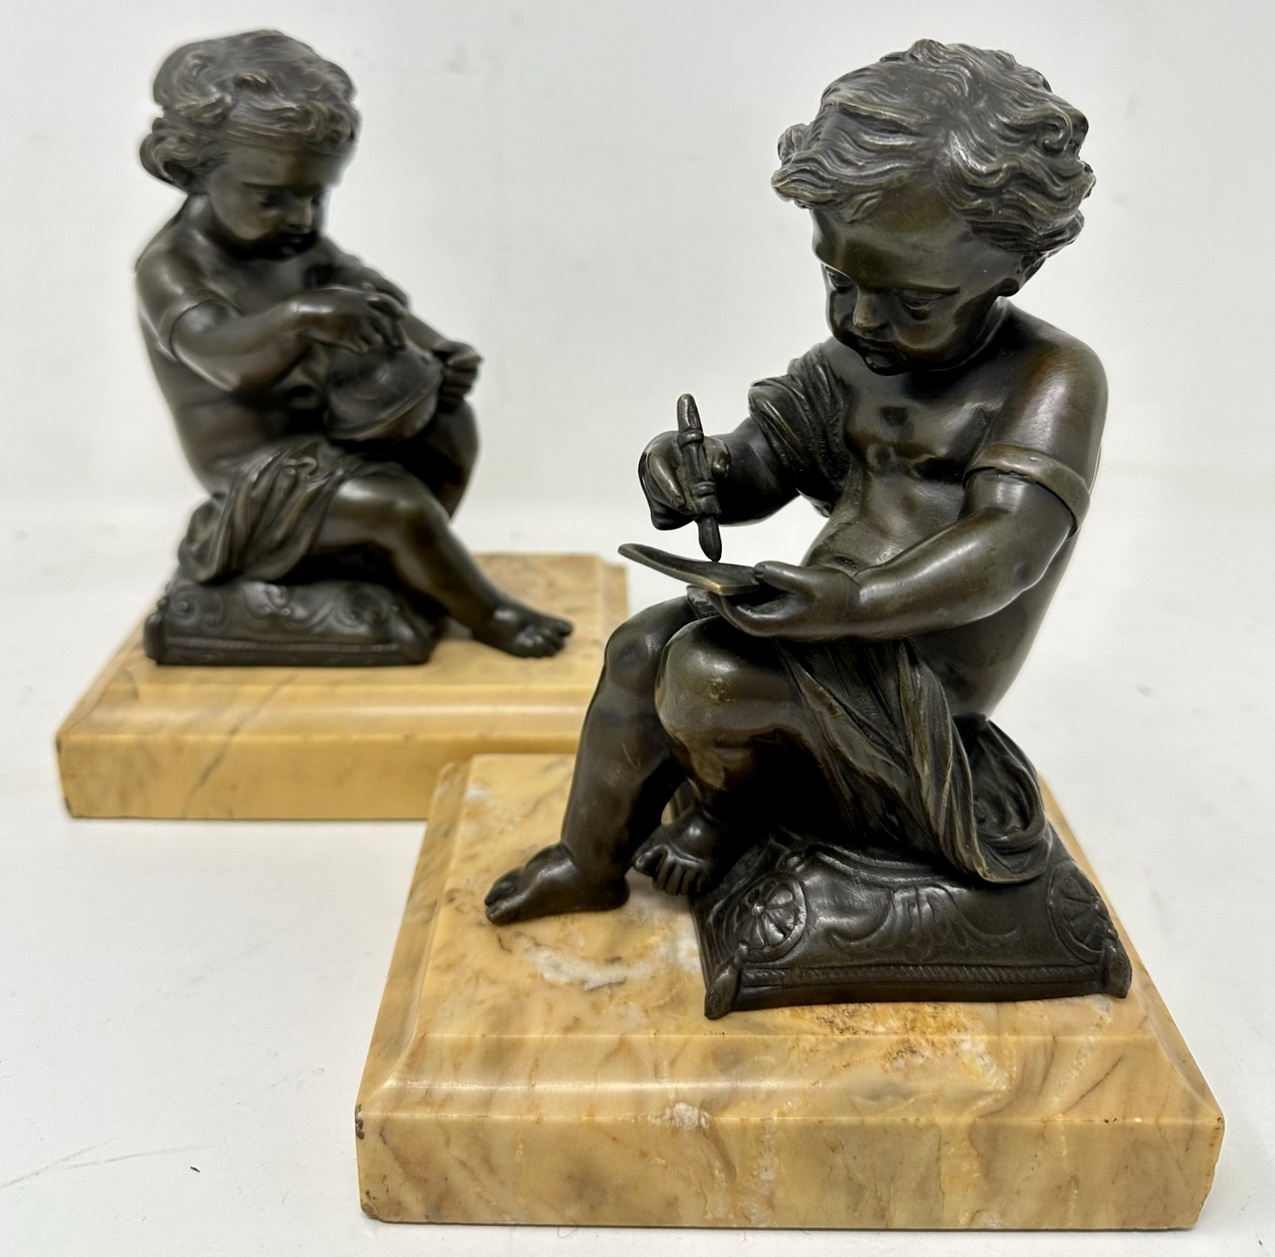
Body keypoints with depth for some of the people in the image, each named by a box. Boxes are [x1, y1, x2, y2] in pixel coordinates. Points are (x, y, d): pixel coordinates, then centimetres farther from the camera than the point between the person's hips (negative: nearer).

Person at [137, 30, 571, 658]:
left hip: (328, 439, 8)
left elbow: (381, 316, 4)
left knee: (449, 421, -6)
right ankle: (488, 616, -5)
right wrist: (299, 316, -56)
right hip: (257, 484, -8)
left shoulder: (303, 245, 6)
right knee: (401, 506, -26)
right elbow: (226, 356, -36)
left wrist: (441, 353, -17)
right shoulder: (170, 266, -16)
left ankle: (414, 571, 2)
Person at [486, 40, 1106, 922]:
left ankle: (727, 818, 8)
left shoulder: (1054, 378, -15)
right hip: (833, 638, 8)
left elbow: (1008, 550, -28)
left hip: (921, 677, -8)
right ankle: (588, 864, 17)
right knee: (643, 646, 2)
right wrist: (700, 473, -16)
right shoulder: (853, 361, 7)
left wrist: (851, 603, -44)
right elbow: (764, 464, 10)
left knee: (712, 670, -27)